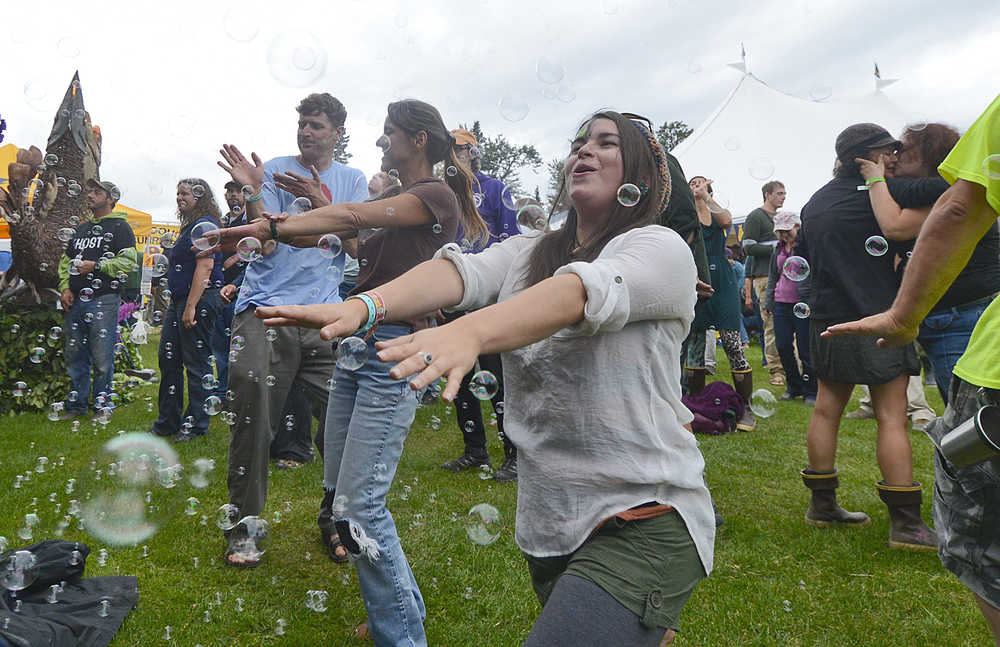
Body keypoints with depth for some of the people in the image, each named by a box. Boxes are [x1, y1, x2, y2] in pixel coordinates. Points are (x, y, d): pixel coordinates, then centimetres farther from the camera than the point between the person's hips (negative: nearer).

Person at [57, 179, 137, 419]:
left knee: (102, 358, -5)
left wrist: (96, 266, -14)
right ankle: (76, 405, 19)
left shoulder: (120, 227, 2)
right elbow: (65, 261, 24)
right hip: (76, 301, 7)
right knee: (75, 355, 9)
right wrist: (65, 288, 9)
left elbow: (129, 261, -11)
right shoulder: (81, 228, 22)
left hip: (104, 300, -7)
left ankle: (101, 406, 5)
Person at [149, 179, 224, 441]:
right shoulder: (189, 226, 20)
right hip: (179, 300, 11)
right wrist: (176, 304, 21)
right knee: (168, 359, 13)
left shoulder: (205, 224, -11)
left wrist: (191, 306, -25)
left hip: (199, 300, -11)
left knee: (196, 363, -3)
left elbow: (206, 265, -21)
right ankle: (167, 422, 23)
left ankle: (196, 424, 7)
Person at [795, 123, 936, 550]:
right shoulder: (871, 195, -10)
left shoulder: (815, 202, 15)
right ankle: (906, 522, -1)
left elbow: (802, 260, 23)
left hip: (826, 322, 8)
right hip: (876, 321, -8)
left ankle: (822, 505, 18)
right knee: (892, 418, -4)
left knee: (827, 409, 10)